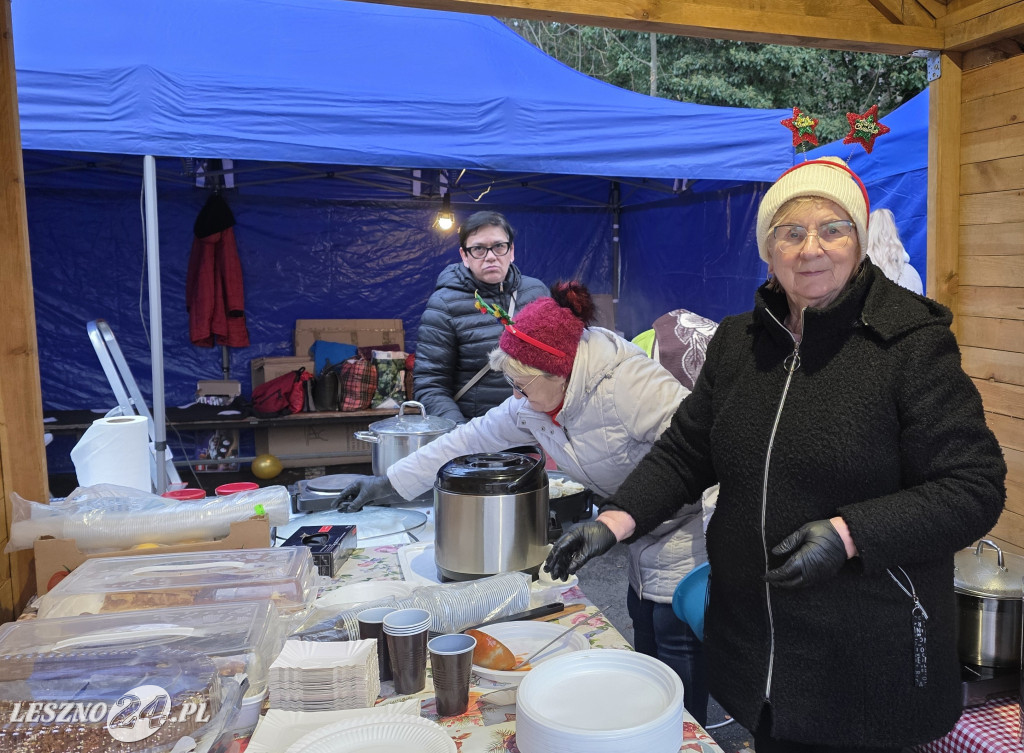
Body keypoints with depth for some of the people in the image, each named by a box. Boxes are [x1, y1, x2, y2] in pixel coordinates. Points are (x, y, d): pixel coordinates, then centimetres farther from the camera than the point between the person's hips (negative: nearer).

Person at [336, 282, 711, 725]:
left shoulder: (625, 383, -26)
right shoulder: (534, 404, 1)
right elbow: (470, 439, 7)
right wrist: (388, 483, 9)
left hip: (685, 555, -7)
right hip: (645, 554, 8)